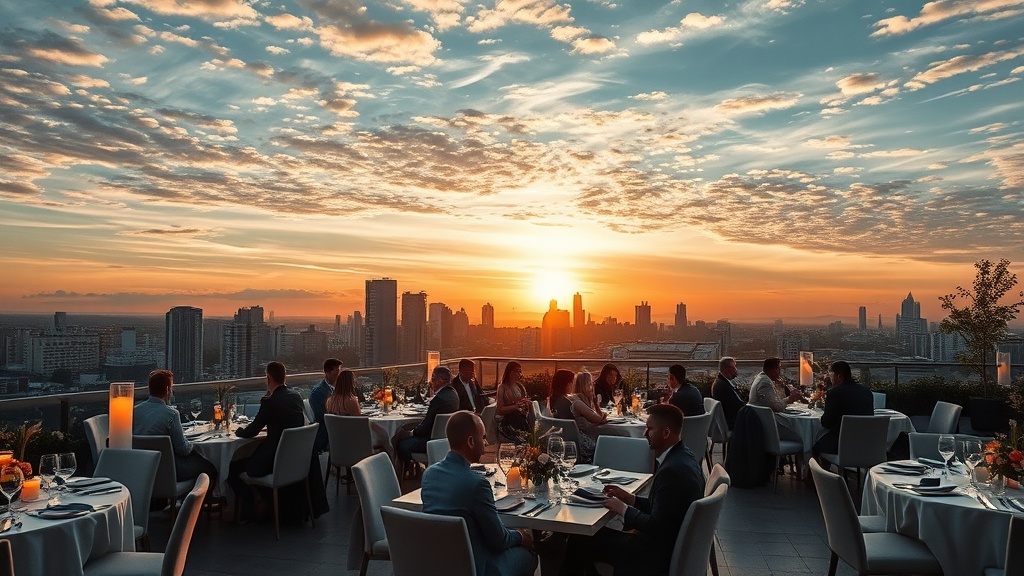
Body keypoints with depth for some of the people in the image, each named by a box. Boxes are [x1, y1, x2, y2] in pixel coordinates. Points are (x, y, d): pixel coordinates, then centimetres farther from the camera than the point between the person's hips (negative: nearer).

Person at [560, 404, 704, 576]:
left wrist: (624, 509, -12)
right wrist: (630, 499, 4)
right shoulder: (681, 456, 3)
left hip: (660, 552, -10)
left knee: (578, 540, -1)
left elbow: (656, 526, -25)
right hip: (669, 541, 10)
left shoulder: (673, 470, -28)